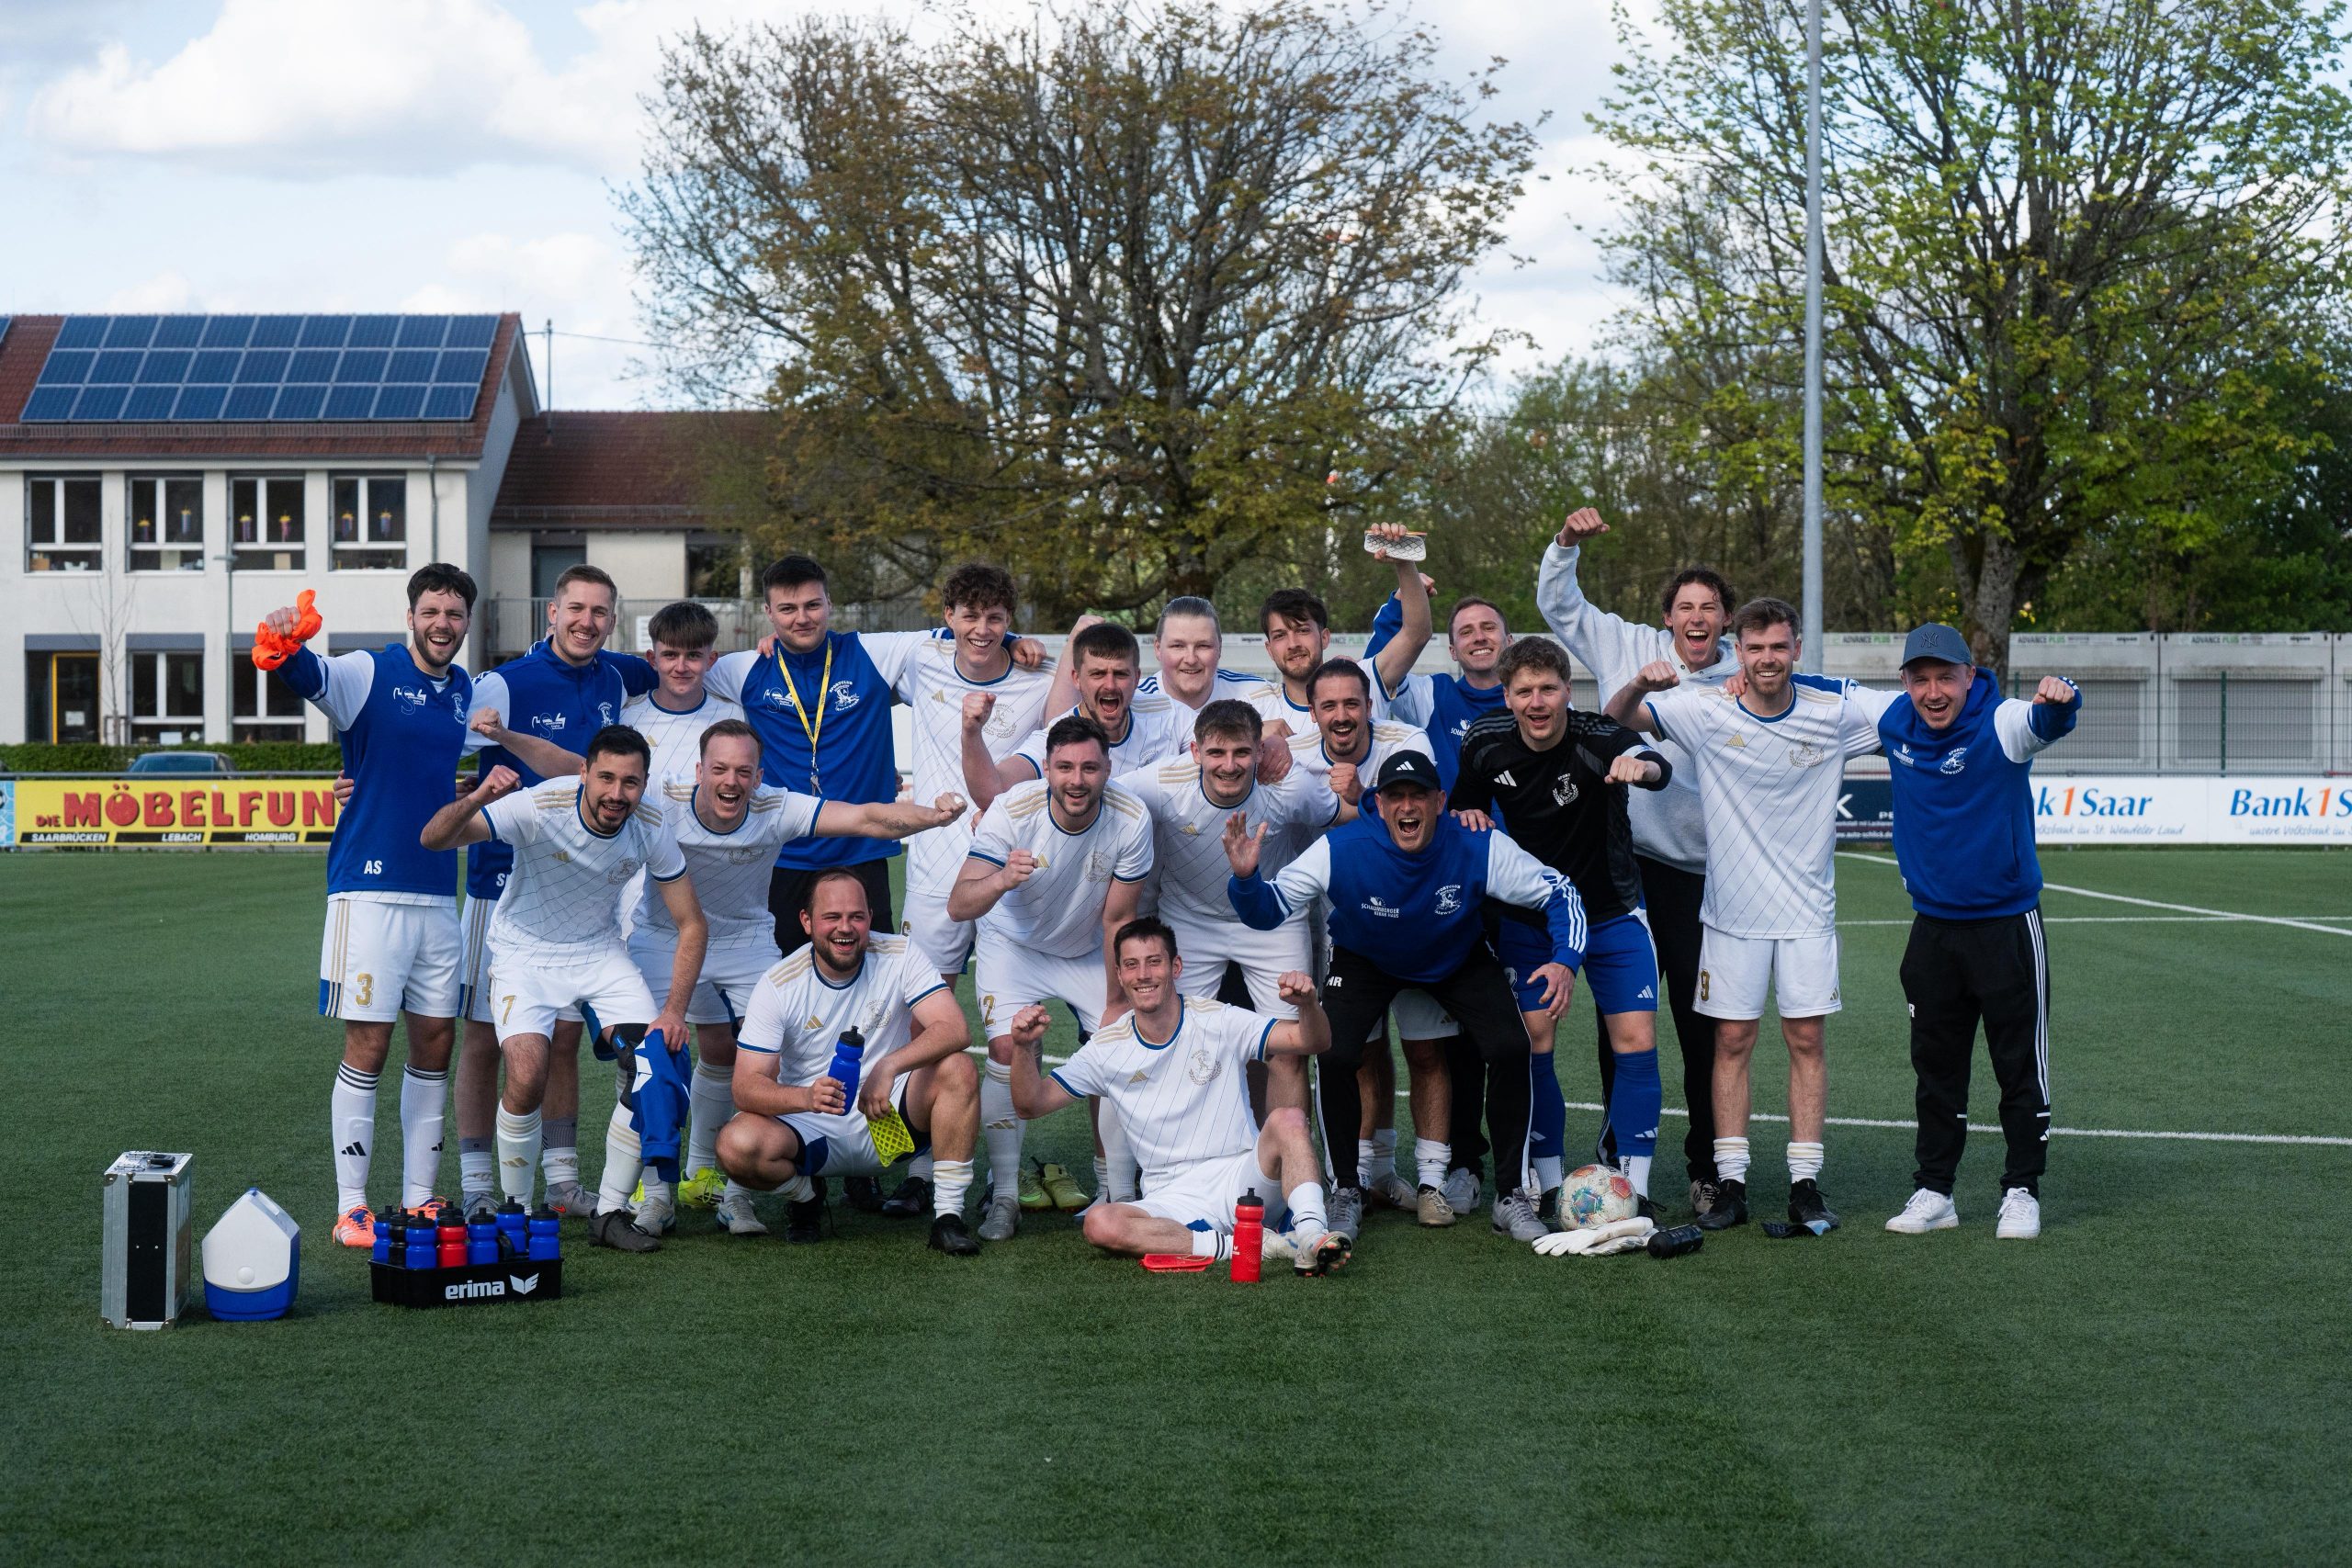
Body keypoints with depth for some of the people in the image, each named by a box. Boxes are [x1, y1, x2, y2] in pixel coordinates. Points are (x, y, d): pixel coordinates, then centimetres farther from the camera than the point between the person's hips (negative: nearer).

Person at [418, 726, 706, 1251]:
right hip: (525, 953, -3)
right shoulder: (539, 808, -27)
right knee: (527, 1076, -23)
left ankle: (610, 1212, 3)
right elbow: (433, 839, -33)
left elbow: (691, 924, -6)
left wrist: (674, 1010, -18)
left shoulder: (651, 829, -17)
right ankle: (515, 1211, 1)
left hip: (601, 951, 4)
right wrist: (475, 800, -55)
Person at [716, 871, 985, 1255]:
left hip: (888, 1120, 0)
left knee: (957, 1069, -26)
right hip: (812, 1129, 0)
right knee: (736, 1146, -29)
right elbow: (747, 1087, -17)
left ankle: (948, 1215, -18)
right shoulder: (780, 985, -11)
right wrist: (807, 1097, -39)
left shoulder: (899, 957, -9)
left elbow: (956, 1029, -21)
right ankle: (804, 1197, 5)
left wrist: (889, 1067, -39)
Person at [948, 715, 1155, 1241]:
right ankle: (1004, 1197, -9)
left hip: (1089, 953, 2)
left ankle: (1117, 1193, 6)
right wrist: (1000, 882, -57)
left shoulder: (1131, 820, -26)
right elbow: (958, 906, -36)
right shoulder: (1011, 812, -30)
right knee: (1007, 1051, -19)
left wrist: (1117, 1004, -12)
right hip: (1015, 945, -2)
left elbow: (1117, 920, -15)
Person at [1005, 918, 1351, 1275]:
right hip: (1174, 1202, 1)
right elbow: (1033, 1103, 6)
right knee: (1100, 1224, -30)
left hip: (1241, 1179, -1)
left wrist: (1307, 1005, -30)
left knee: (1287, 1118, -28)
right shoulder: (1107, 1048, 5)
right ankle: (1246, 1246, -31)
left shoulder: (1217, 1020, 1)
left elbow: (1313, 1042, -7)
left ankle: (1311, 1233, -39)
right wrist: (1024, 1048, -14)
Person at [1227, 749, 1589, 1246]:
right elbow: (1269, 910, -24)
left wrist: (1565, 960, -36)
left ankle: (1512, 1196, 1)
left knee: (1510, 1050, -17)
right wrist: (1245, 878, -47)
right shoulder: (1341, 850, -32)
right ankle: (1345, 1195, 1)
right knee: (1335, 1055, -22)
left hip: (1460, 959, 1)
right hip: (1365, 960, -1)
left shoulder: (1480, 848, -30)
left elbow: (1559, 893, -18)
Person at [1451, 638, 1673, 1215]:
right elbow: (1466, 807, 9)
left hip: (1611, 912, -2)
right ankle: (1547, 1183, 12)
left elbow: (1658, 767, -46)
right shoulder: (1485, 745, -11)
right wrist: (1469, 817, -14)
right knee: (1532, 1043, -3)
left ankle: (1633, 1186, 2)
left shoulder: (1597, 737, -24)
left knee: (1637, 1042, -9)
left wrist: (1641, 766, -69)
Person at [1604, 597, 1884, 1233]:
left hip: (1808, 912, 0)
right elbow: (1616, 721, -1)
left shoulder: (1835, 714, -4)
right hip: (1732, 911, 0)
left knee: (1807, 1039, 1)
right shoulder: (1706, 712, -6)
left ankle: (1805, 1184, 7)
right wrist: (1639, 685, -23)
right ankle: (1730, 1183, 8)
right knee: (1731, 1042, 2)